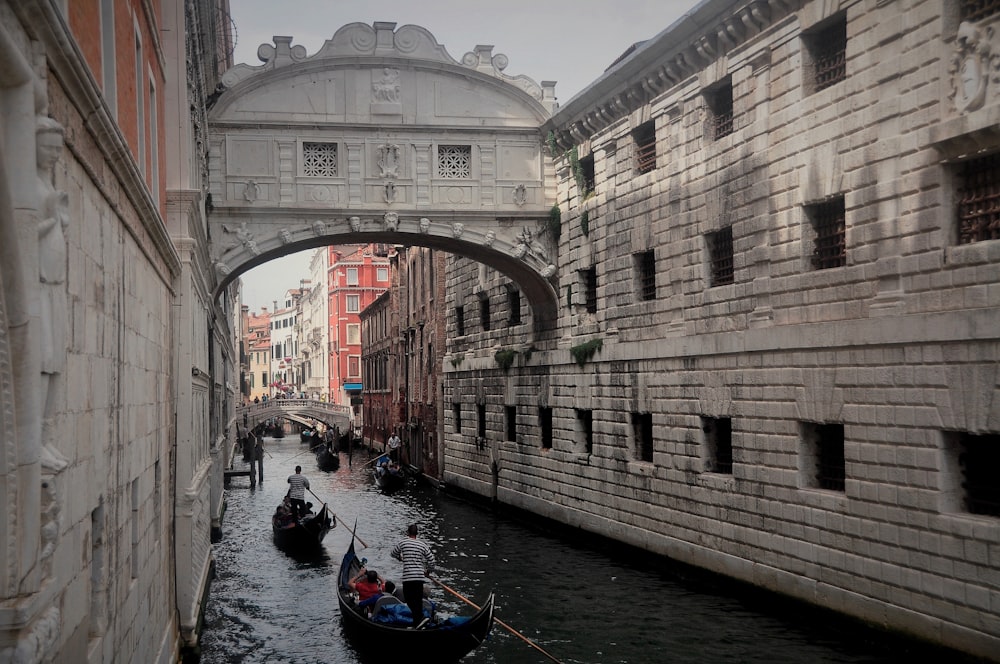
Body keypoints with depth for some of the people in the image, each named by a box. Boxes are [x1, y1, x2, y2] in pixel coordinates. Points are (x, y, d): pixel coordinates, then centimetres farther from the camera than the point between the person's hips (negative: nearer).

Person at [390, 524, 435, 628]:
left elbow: (392, 553, 17)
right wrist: (428, 571, 24)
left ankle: (420, 616, -12)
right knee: (418, 599, 11)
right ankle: (417, 623, 10)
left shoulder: (402, 543, 0)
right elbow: (431, 560, 7)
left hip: (407, 577, -3)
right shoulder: (423, 545, 5)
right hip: (420, 576, 3)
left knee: (408, 597, 5)